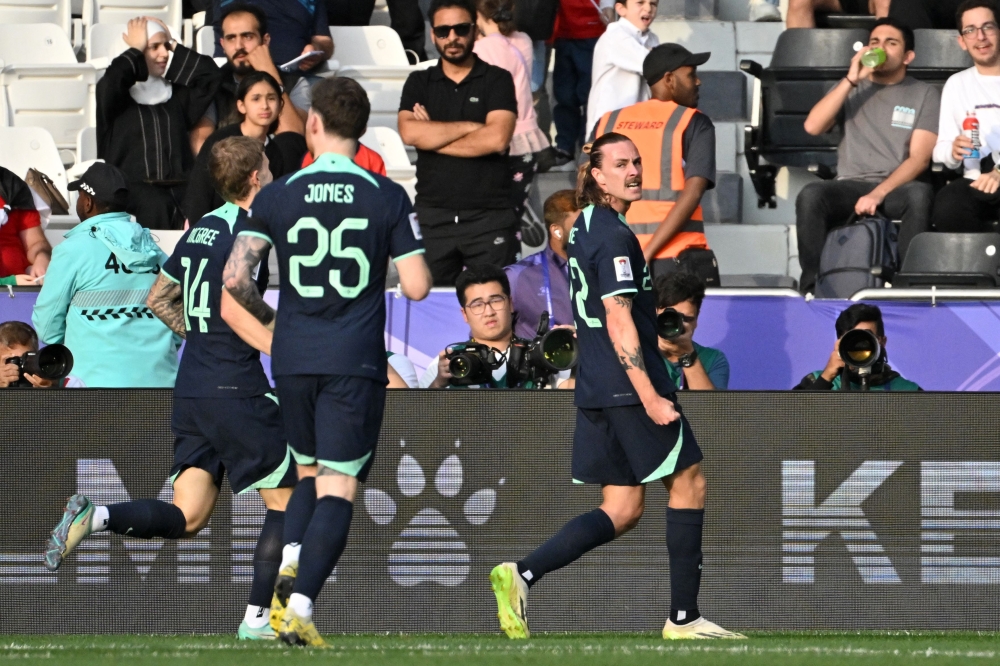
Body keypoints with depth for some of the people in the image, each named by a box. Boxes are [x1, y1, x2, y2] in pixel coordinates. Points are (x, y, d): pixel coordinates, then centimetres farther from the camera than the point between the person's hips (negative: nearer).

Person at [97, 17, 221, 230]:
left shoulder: (176, 94, 22)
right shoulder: (119, 95, 9)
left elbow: (209, 74, 13)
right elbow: (113, 78, -13)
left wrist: (173, 46, 18)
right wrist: (136, 49, 3)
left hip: (177, 186, 4)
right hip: (131, 186, -4)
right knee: (156, 205, -37)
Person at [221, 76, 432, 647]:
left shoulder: (278, 196, -1)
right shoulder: (388, 197, -3)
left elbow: (236, 276, -7)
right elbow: (417, 286, -6)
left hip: (293, 361, 2)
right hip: (356, 364, -2)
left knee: (310, 473, 22)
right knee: (338, 488, -1)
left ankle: (288, 567, -2)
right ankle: (300, 605, -16)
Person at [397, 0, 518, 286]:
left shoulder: (498, 80, 4)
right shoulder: (419, 83, 11)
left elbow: (497, 139, -11)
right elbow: (409, 132, -7)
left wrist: (434, 137, -5)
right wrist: (472, 126, -8)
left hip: (489, 217, -2)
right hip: (432, 216, 2)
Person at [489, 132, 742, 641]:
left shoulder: (586, 228, 16)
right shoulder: (614, 236, -14)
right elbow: (619, 323, -20)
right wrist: (650, 397, -23)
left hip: (595, 390, 9)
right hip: (628, 387, -9)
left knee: (623, 509, 8)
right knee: (689, 483, 4)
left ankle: (522, 574, -8)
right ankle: (683, 616, 5)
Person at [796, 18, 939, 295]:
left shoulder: (924, 94, 10)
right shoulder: (850, 89, 20)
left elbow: (920, 158, -2)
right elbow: (813, 126, 3)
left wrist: (879, 193, -17)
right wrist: (851, 80, -3)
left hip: (896, 188, -2)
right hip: (850, 186, 2)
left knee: (920, 194, -37)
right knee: (810, 195, -32)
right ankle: (810, 287, -32)